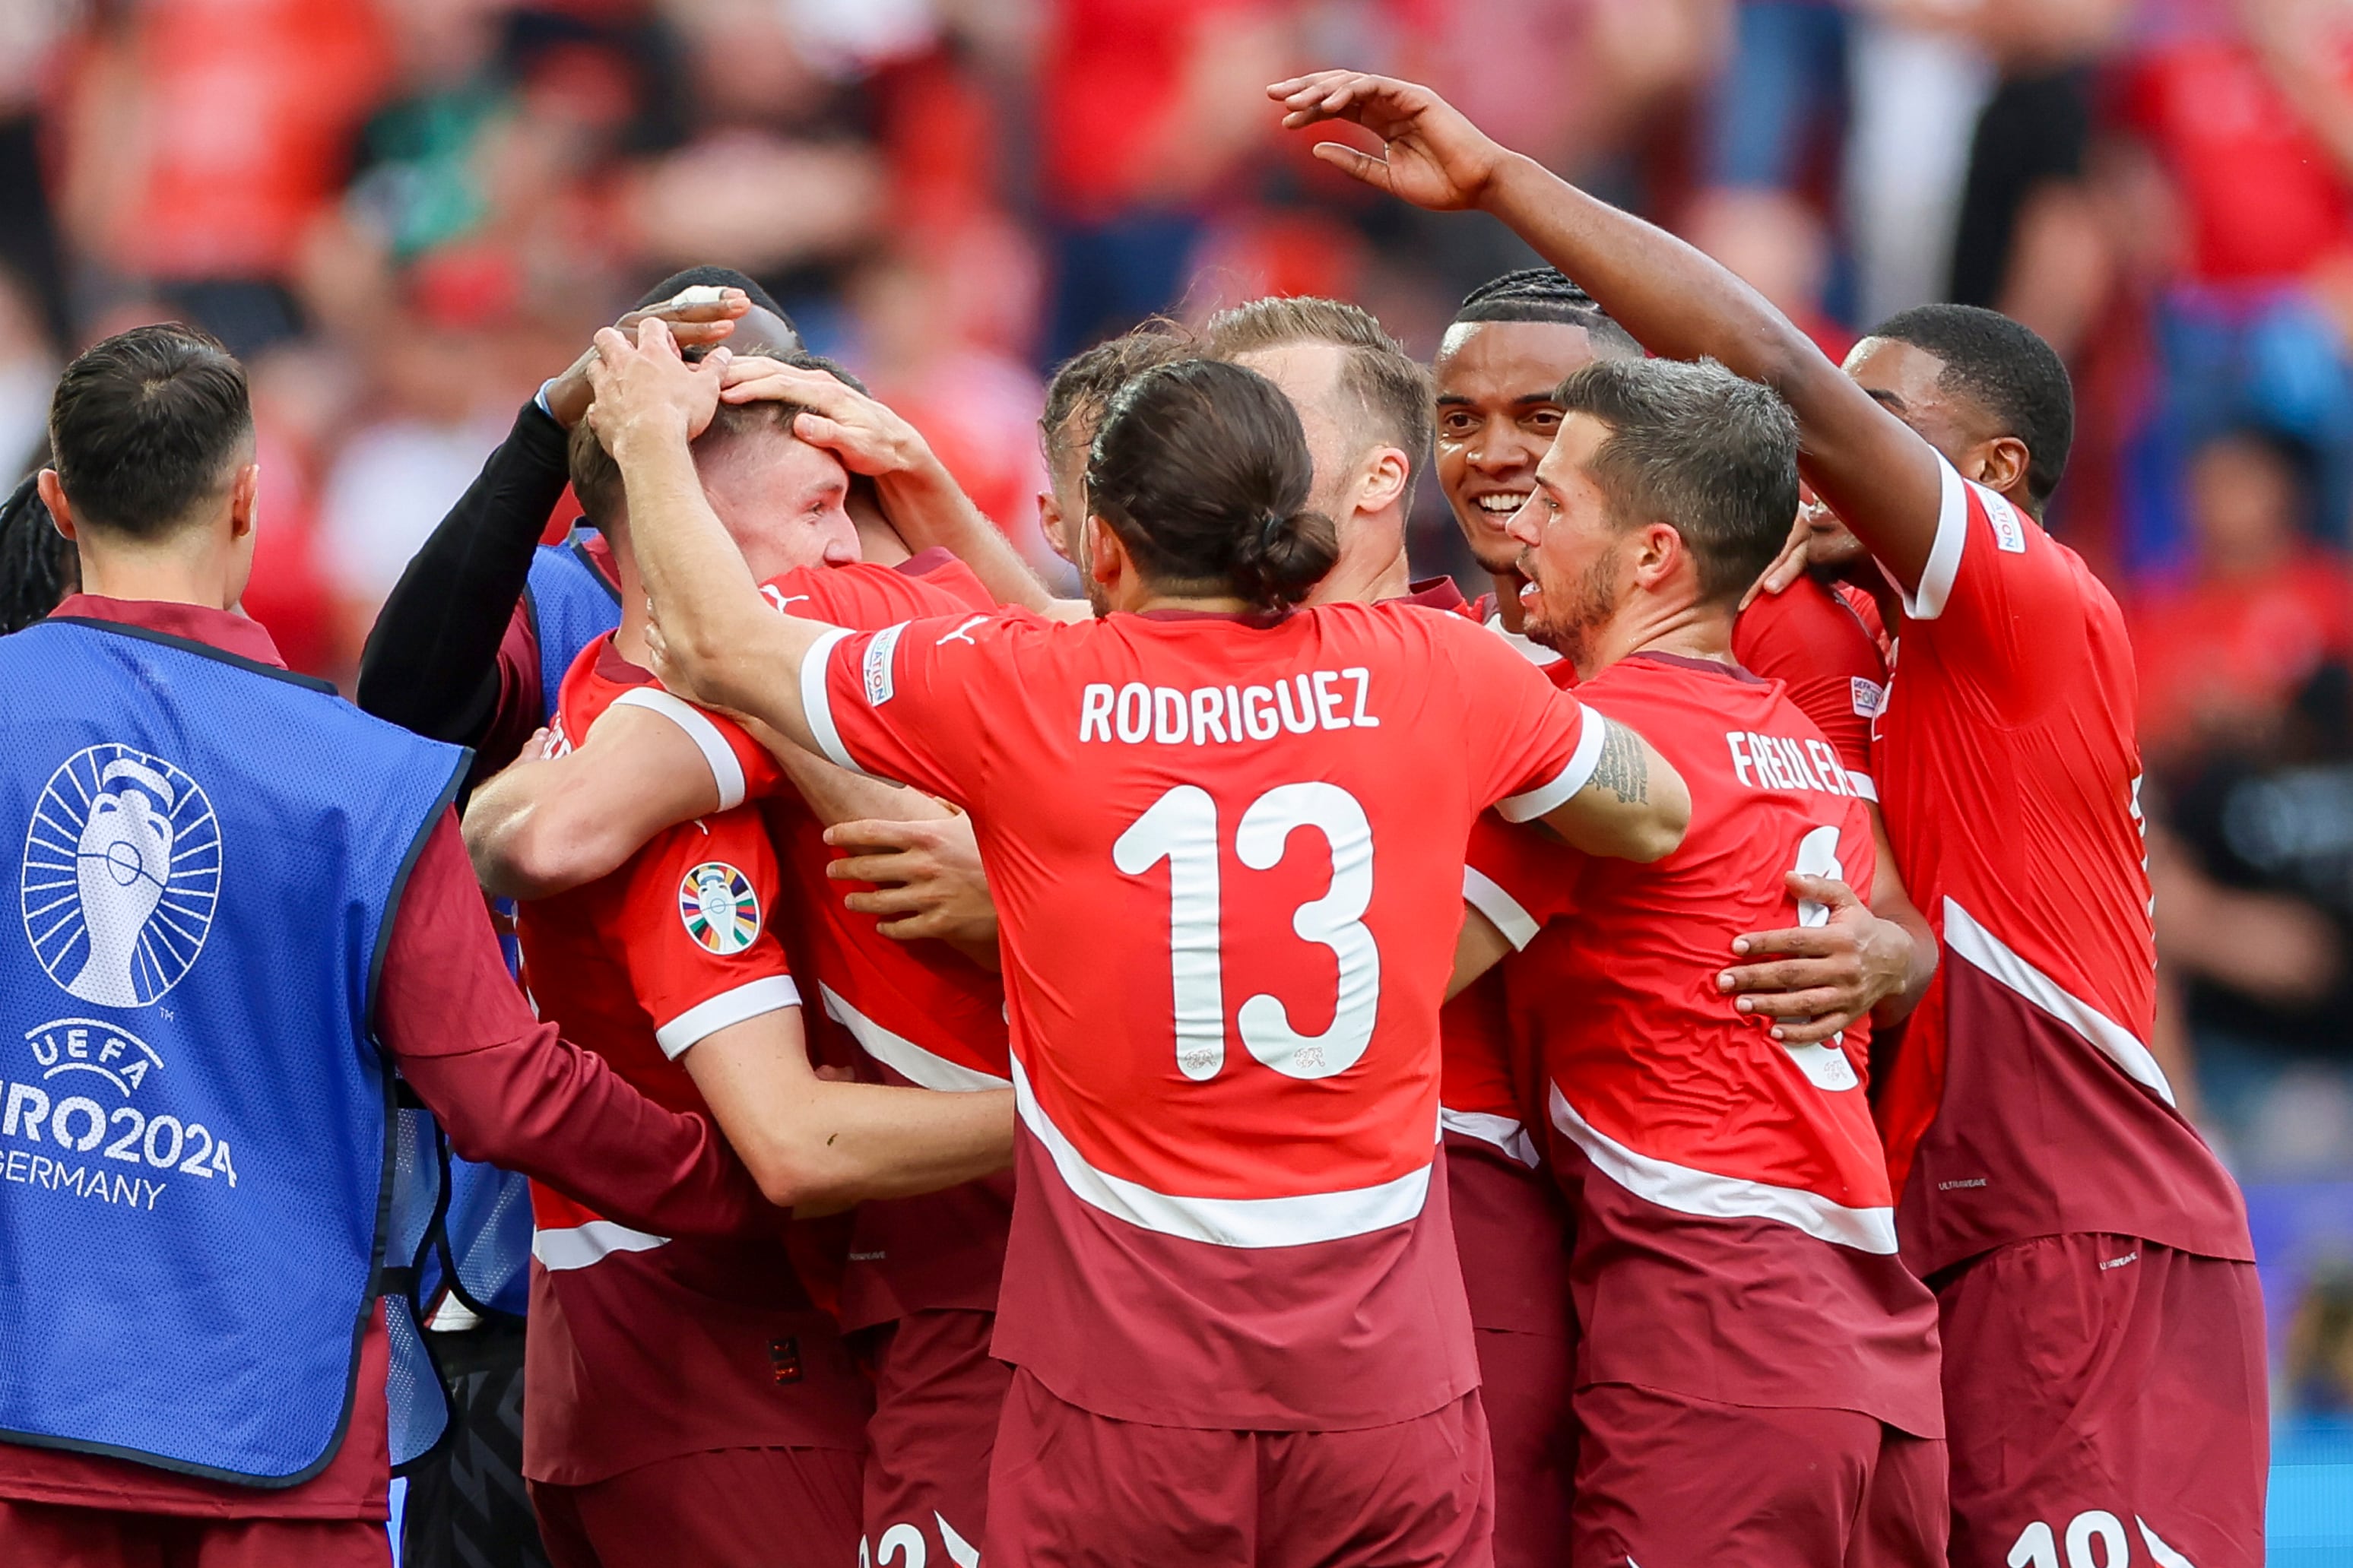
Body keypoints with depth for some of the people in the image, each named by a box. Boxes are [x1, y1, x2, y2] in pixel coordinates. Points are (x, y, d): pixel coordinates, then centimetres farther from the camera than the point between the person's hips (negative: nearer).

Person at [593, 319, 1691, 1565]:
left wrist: (649, 432, 27)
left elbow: (712, 643, 9)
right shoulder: (1431, 672, 0)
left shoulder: (1013, 695, -6)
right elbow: (1657, 815, 19)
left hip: (1126, 1385, -1)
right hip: (1385, 1371, 1)